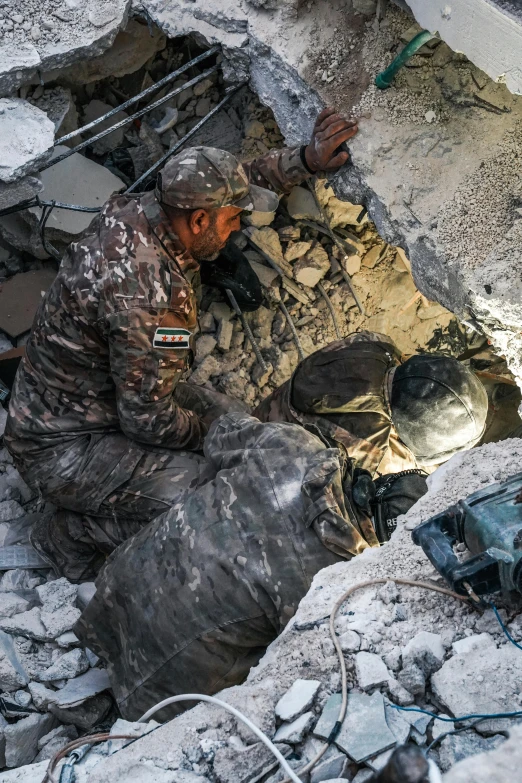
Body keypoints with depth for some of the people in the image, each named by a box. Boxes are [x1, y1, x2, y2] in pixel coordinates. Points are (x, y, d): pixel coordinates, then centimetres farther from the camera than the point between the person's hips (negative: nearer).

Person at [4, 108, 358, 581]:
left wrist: (306, 161, 0)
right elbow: (148, 418, -26)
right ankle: (69, 537, 1)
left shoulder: (137, 211, -8)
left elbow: (244, 180, 9)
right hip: (61, 448, -9)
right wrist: (211, 431, -8)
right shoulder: (151, 297, -35)